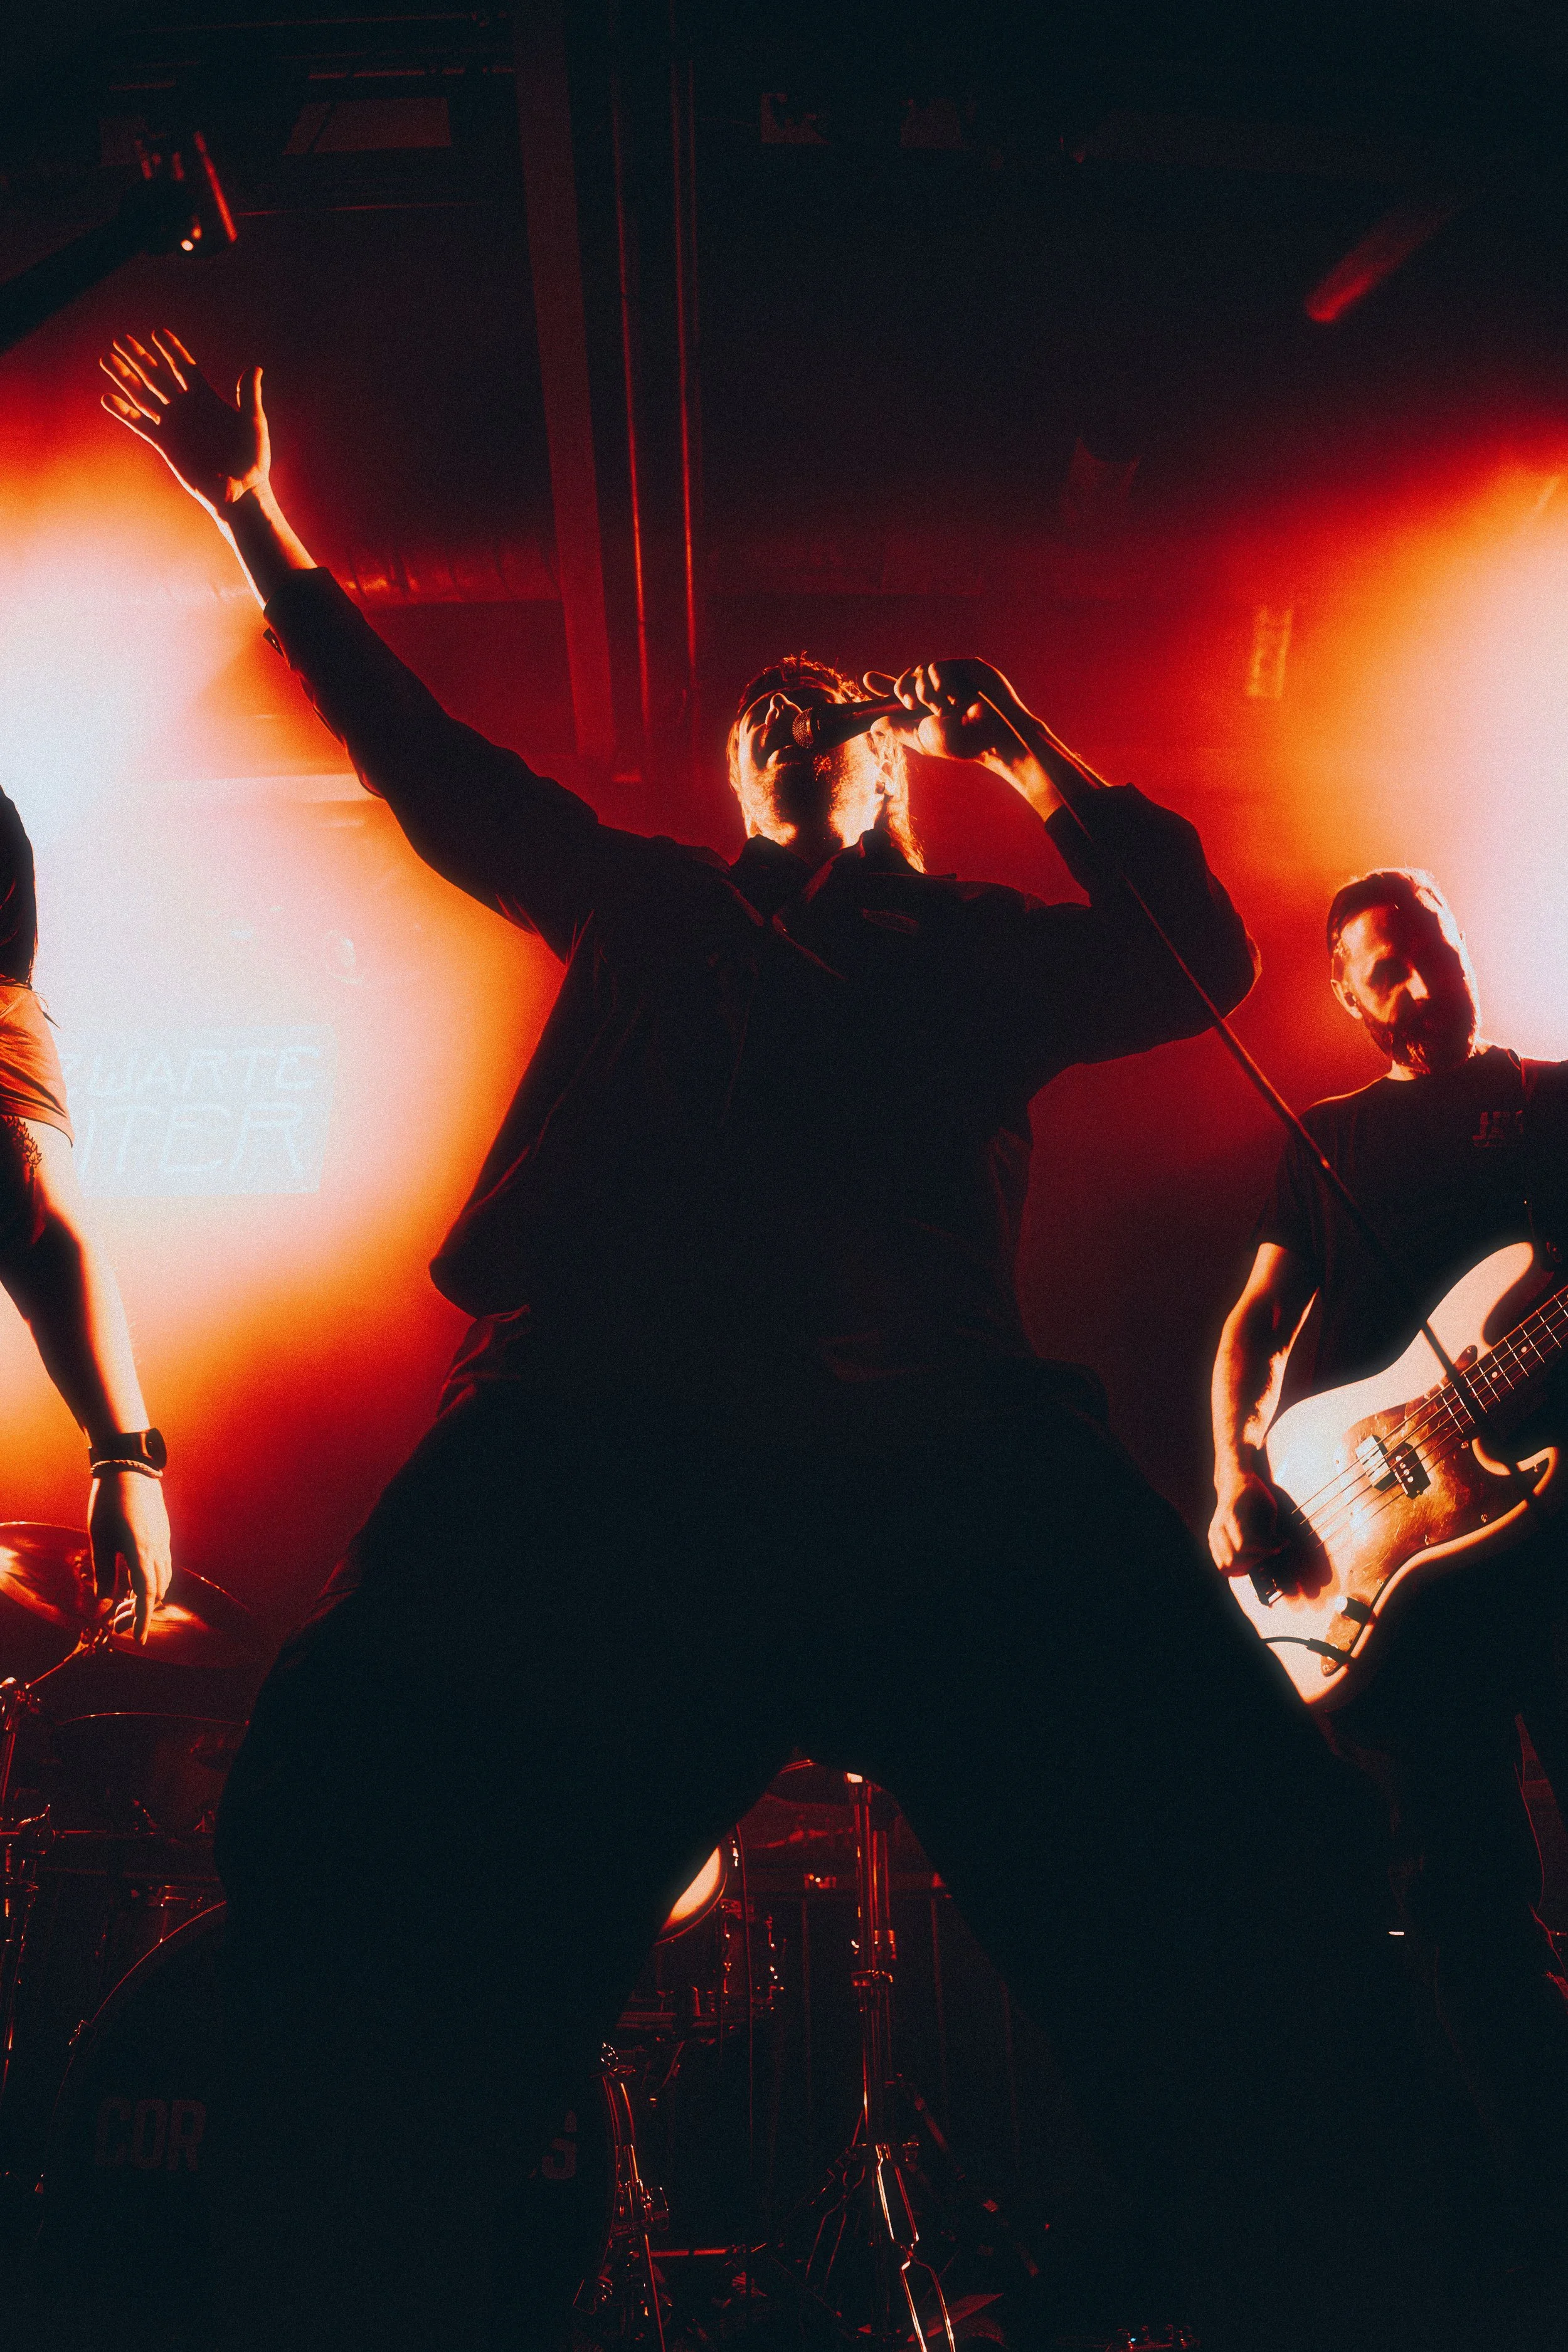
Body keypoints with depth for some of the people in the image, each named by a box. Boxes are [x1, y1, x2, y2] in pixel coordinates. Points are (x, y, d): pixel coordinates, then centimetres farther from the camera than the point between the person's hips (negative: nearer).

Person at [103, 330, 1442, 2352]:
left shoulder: (982, 945, 31)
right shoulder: (646, 907, 33)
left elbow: (1202, 956, 21)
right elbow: (426, 762, 36)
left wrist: (1024, 755, 25)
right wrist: (256, 522, 41)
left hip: (950, 1447, 0)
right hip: (591, 1445, 1)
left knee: (1235, 1900, -19)